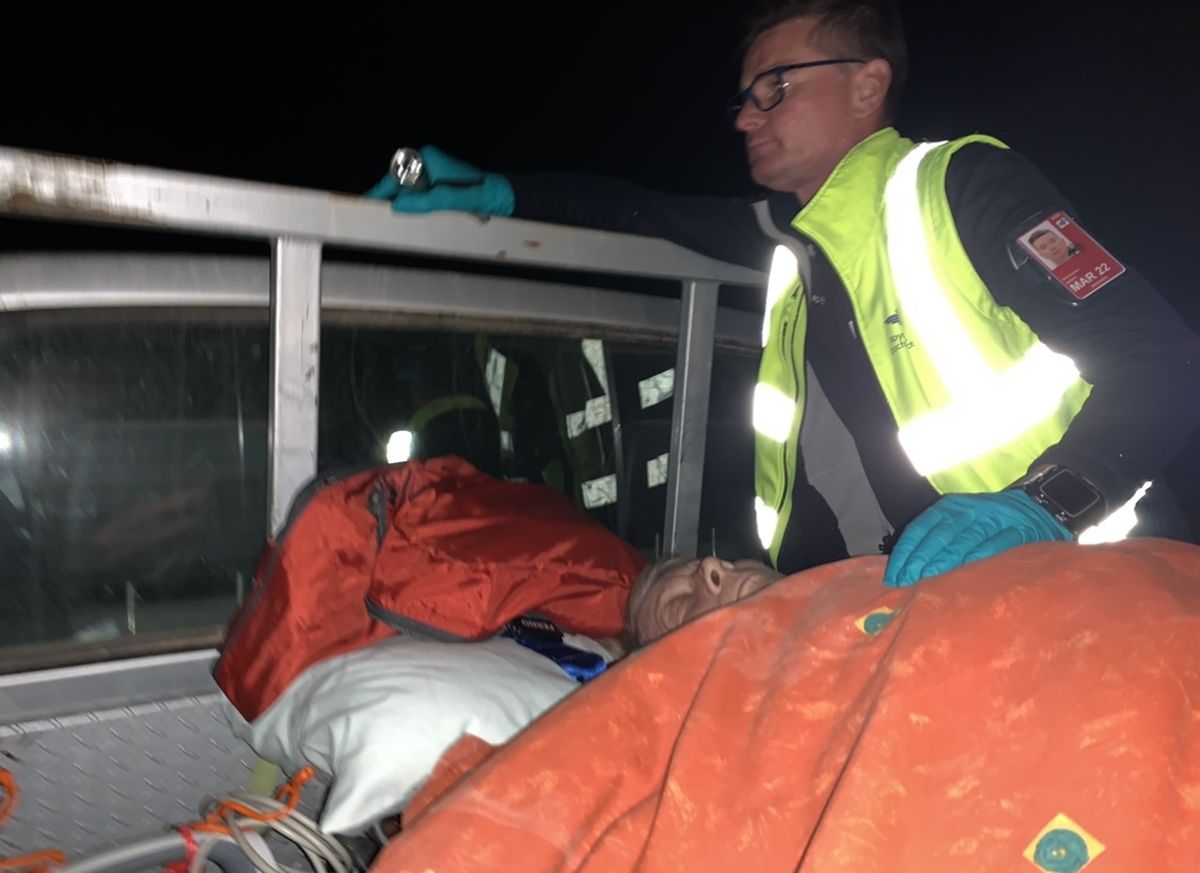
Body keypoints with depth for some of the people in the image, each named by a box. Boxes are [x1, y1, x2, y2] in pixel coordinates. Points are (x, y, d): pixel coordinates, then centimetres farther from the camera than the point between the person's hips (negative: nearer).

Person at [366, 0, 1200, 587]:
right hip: (920, 584, 4)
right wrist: (496, 193, 16)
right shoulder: (788, 235, 14)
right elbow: (657, 214, 26)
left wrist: (1037, 505, -27)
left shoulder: (962, 183, -5)